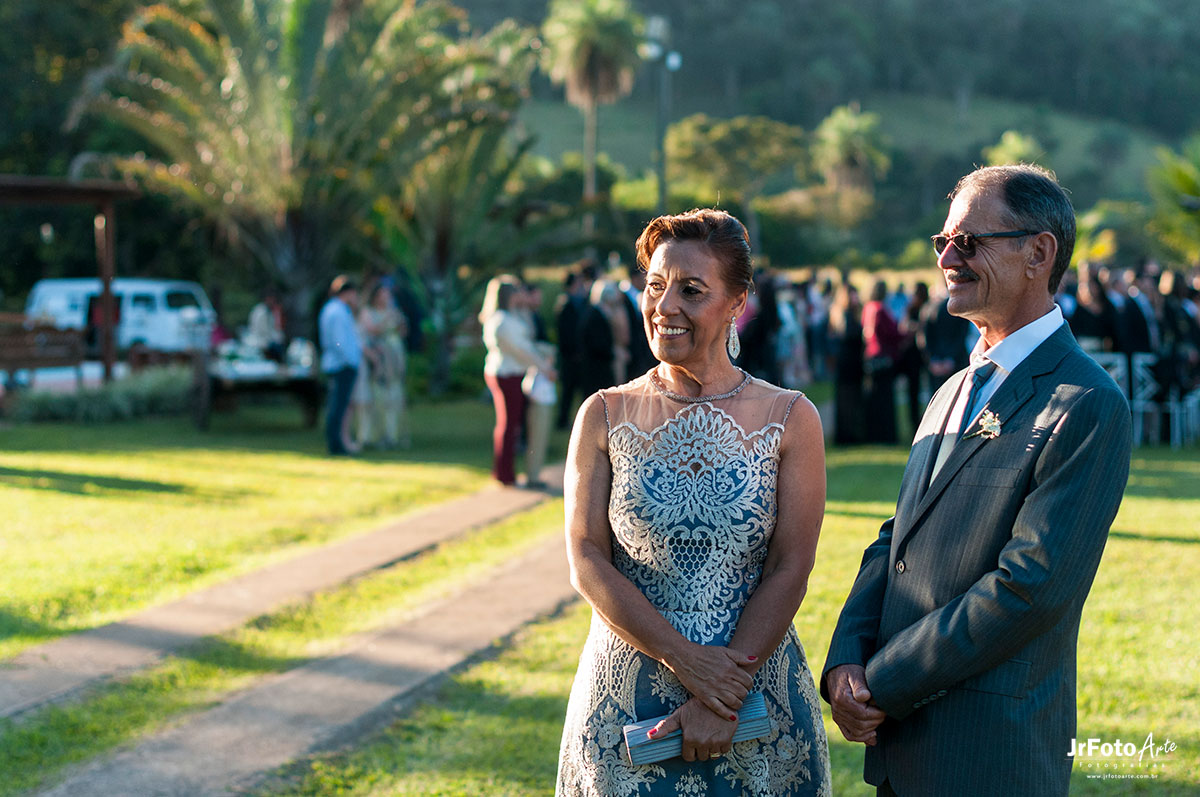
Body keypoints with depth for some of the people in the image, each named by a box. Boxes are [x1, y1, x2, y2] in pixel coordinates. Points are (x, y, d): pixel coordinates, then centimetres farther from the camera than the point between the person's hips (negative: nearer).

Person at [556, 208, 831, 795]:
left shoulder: (790, 419, -2)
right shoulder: (604, 416, 1)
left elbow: (789, 570, -7)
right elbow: (587, 560, -4)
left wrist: (723, 699, -16)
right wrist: (684, 659, -15)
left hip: (756, 696, -1)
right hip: (624, 700, 1)